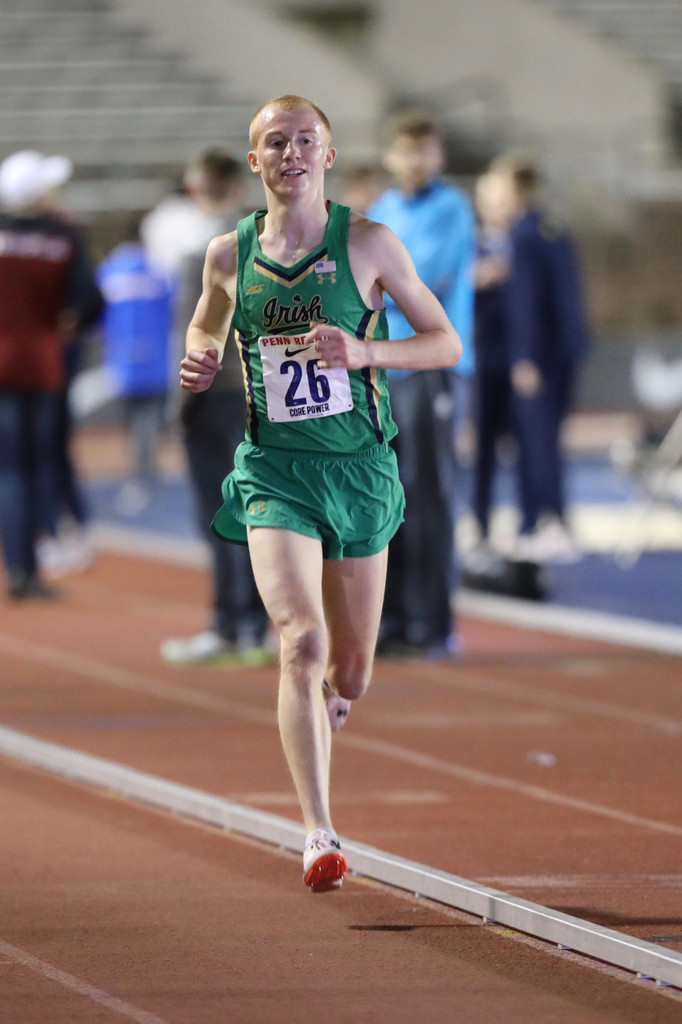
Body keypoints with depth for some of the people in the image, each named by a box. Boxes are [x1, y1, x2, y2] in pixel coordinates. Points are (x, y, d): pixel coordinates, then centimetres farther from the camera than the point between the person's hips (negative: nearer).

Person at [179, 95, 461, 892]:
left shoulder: (367, 243, -3)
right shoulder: (229, 255, 2)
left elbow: (446, 343, 0)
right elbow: (205, 326, 23)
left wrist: (364, 352, -17)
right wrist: (198, 362, -1)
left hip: (359, 466, 1)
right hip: (273, 470, -1)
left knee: (350, 672, 11)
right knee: (301, 641, -21)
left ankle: (315, 718, 49)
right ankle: (319, 834, -24)